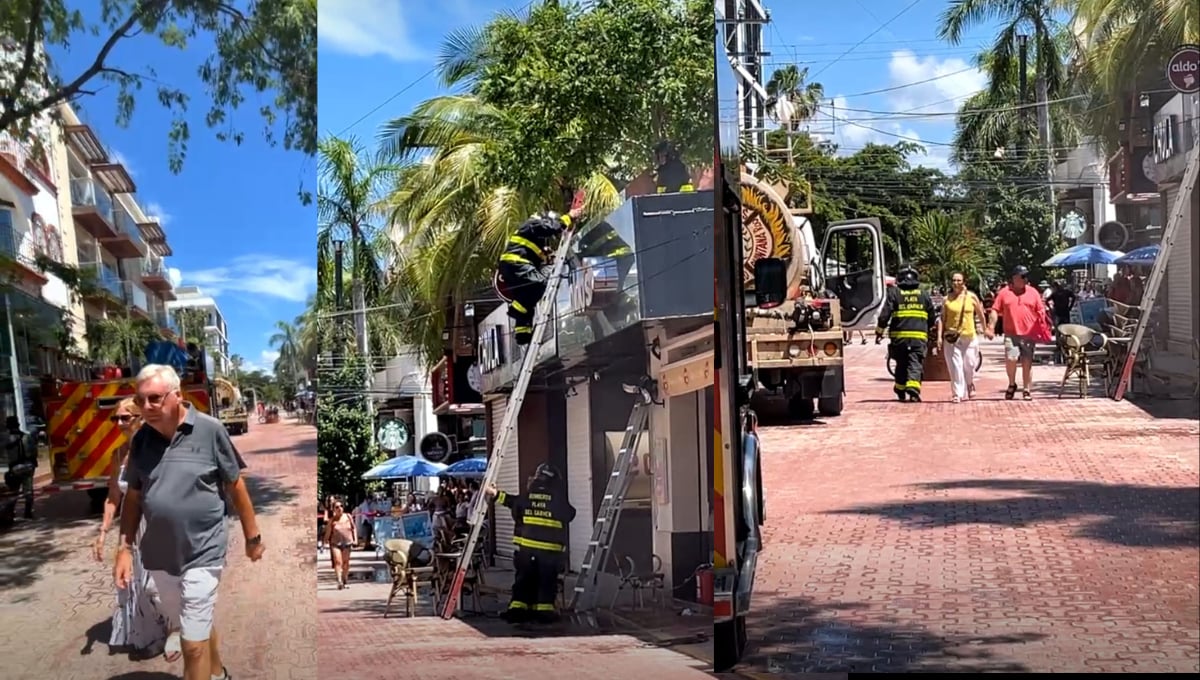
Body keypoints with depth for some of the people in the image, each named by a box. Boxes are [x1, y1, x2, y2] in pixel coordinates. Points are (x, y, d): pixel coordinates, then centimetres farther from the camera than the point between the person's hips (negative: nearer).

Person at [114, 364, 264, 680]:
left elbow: (235, 486, -4)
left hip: (202, 554, -5)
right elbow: (133, 497, 9)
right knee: (195, 628, 22)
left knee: (194, 642, -4)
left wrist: (253, 536, 2)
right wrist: (125, 549, 4)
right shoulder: (141, 440, 0)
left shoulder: (209, 430, -13)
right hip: (159, 556, 5)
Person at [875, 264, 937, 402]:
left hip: (899, 335, 0)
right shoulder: (924, 294, 9)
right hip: (919, 336, 0)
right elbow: (932, 317, 15)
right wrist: (928, 329, 32)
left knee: (901, 364, 15)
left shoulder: (894, 293, 1)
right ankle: (913, 389, -24)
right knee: (915, 364, -3)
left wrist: (879, 331, 4)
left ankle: (900, 391, 24)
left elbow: (885, 314, -4)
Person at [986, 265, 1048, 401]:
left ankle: (1026, 389, 14)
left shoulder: (1033, 292, 9)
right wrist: (991, 328, -4)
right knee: (1010, 359, -15)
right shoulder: (1004, 293, 6)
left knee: (1027, 363, 3)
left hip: (1029, 334, 1)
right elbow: (995, 311, 4)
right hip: (1011, 334, -1)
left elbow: (1041, 312, 10)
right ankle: (1011, 384, 9)